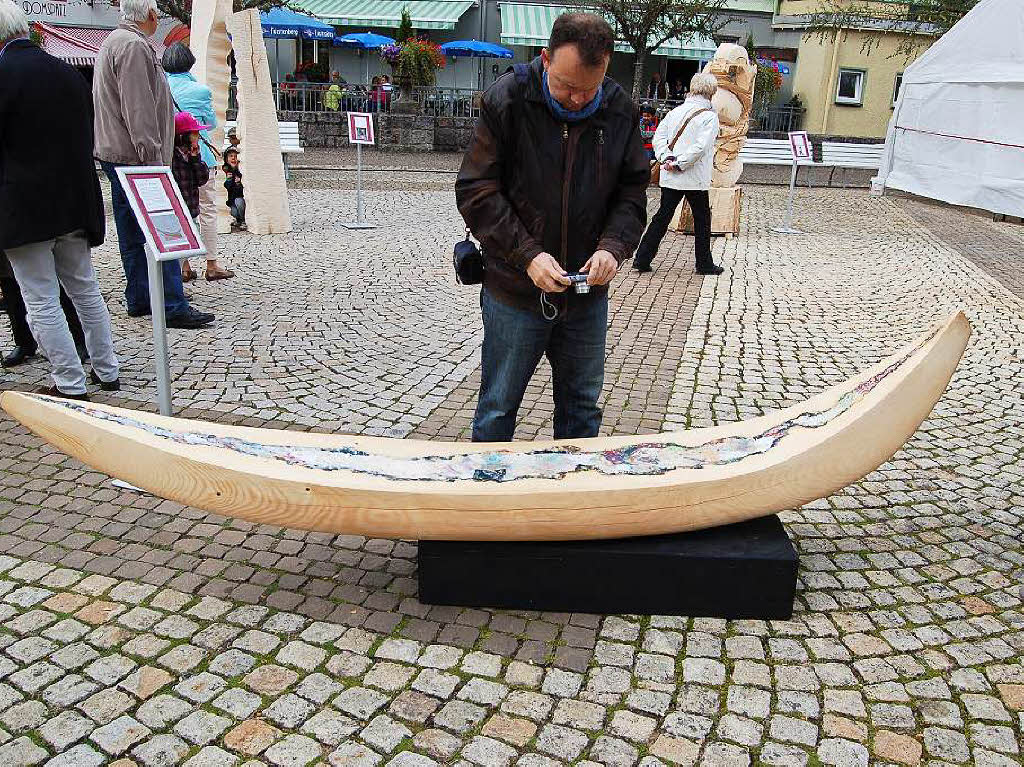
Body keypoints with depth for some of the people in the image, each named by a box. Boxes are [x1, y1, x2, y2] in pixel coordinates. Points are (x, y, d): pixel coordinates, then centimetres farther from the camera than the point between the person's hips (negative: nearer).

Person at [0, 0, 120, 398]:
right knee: (85, 291, 17)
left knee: (42, 302, 3)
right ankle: (107, 370, 24)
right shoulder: (70, 73, 6)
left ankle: (70, 384, 7)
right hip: (76, 202, 6)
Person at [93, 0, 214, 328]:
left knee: (133, 233, 12)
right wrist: (152, 159, -20)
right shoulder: (134, 46, -12)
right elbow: (137, 110, -20)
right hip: (134, 157, -11)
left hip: (115, 155, 11)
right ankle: (173, 307, -10)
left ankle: (138, 299, 17)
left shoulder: (113, 41, 22)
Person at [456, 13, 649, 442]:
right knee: (498, 409, 9)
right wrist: (527, 254, -21)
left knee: (582, 408, 16)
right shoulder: (507, 101, -11)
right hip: (514, 291, -3)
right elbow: (476, 191, -11)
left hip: (587, 290, 3)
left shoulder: (620, 112, 0)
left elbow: (632, 191, 6)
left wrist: (613, 246, -14)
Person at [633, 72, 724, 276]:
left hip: (670, 177, 5)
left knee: (662, 217, 9)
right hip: (695, 178, -4)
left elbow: (659, 136, 3)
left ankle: (642, 259, 7)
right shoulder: (710, 116, -9)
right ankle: (704, 264, 17)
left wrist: (666, 158, -6)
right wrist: (679, 163, -14)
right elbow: (701, 146, -19)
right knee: (702, 219, 9)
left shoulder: (675, 111, 6)